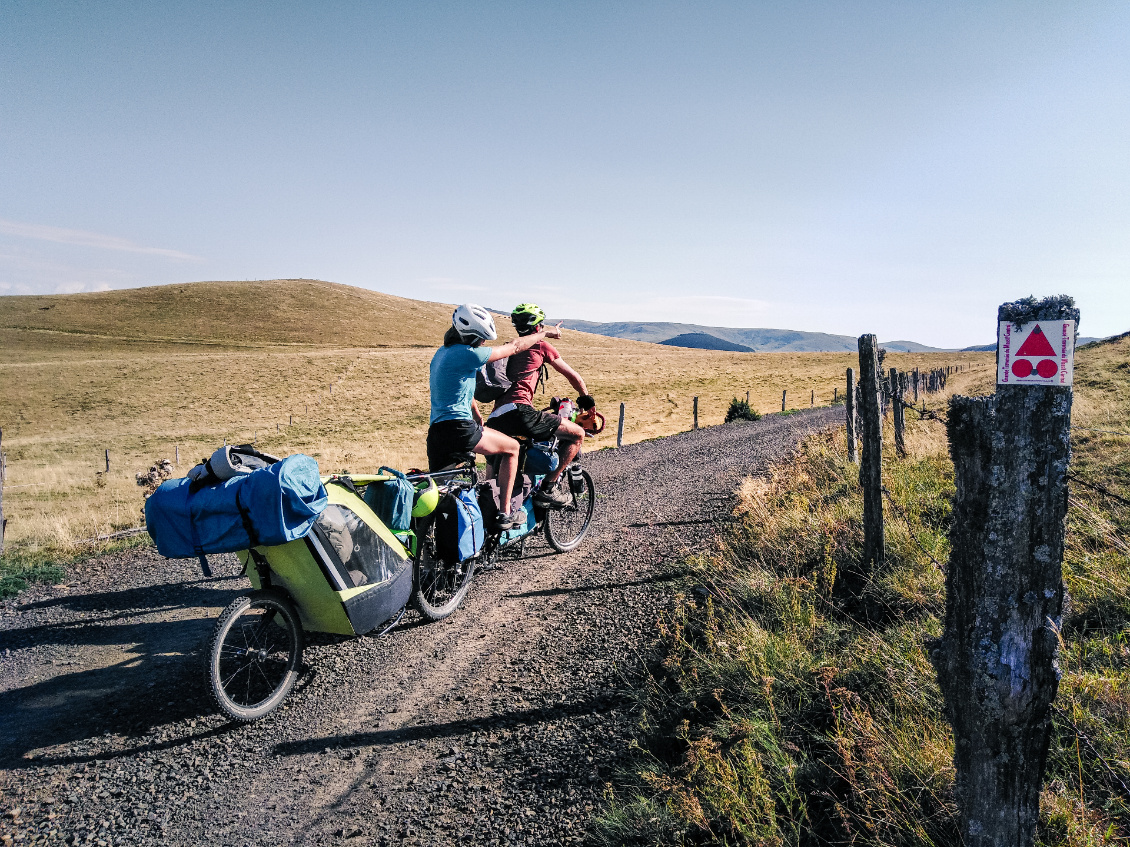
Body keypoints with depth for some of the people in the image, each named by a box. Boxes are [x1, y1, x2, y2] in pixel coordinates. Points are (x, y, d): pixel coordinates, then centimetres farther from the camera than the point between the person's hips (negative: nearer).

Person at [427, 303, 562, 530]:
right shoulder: (467, 354, -12)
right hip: (459, 429, -9)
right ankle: (504, 514, 11)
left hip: (435, 432, 9)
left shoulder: (442, 353, 17)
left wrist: (476, 416, 38)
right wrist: (545, 333, 10)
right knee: (511, 448, 11)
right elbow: (514, 347, -3)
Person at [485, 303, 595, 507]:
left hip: (495, 420, 7)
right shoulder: (541, 346, 13)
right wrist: (587, 400, 36)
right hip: (519, 411, -7)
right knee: (577, 434, 3)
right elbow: (573, 377, 20)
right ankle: (548, 488, 0)